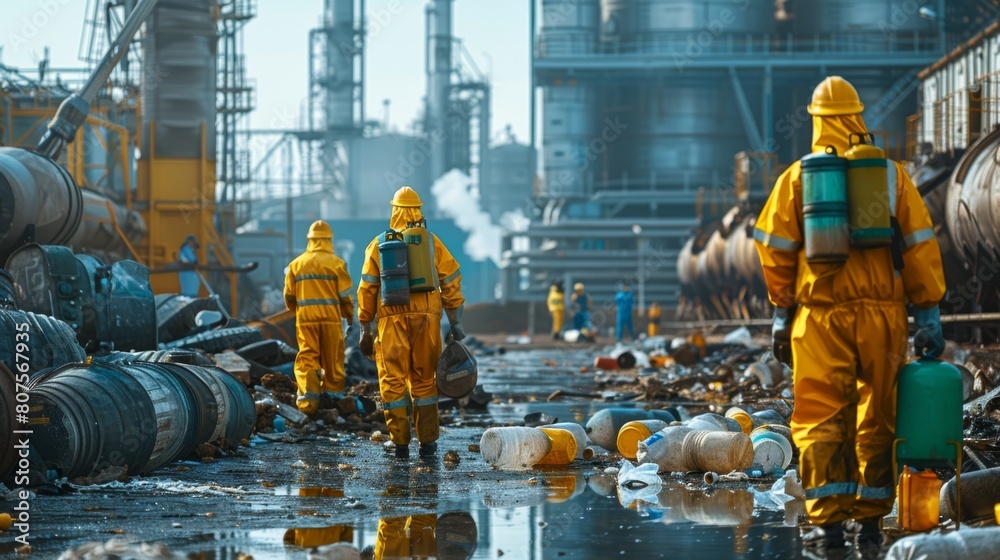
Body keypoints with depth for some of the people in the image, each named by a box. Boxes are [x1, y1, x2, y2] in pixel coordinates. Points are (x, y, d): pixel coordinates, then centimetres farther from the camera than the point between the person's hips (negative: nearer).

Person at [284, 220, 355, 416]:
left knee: (307, 358, 1)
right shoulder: (336, 263, -4)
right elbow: (345, 295, -2)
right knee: (332, 359, 8)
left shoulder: (296, 264, 5)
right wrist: (349, 314, 14)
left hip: (305, 319, 2)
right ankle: (333, 394, 13)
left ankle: (308, 397, -13)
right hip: (331, 317, -2)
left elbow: (289, 295, 11)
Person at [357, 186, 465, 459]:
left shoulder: (379, 245, 7)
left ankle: (401, 444, 1)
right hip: (426, 317, 1)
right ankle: (427, 441, 12)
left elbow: (367, 289, 5)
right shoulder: (432, 243, 7)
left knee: (393, 382, 4)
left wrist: (365, 329, 9)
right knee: (424, 379, 12)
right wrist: (456, 323, 6)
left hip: (392, 319, -1)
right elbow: (451, 281, 3)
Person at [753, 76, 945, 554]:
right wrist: (928, 315, 6)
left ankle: (828, 521, -5)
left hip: (821, 316, -1)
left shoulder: (797, 177, 2)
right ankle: (869, 520, 15)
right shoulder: (891, 174, 4)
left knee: (820, 419, 2)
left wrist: (781, 312, 14)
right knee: (877, 418, 11)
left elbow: (775, 250, 4)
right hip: (883, 314, 1)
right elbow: (920, 246, 2)